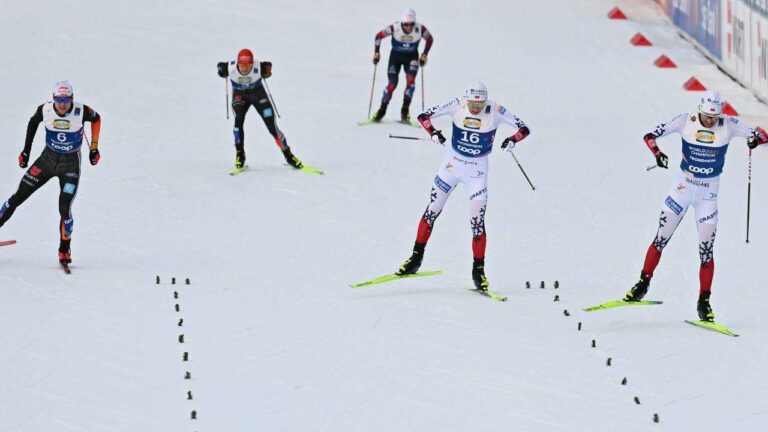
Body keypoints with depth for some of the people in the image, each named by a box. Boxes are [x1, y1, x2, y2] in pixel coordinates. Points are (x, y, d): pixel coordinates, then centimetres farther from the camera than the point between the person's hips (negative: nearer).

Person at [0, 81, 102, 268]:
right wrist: (26, 150, 9)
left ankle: (64, 251, 4)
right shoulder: (45, 110, -16)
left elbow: (96, 119, 2)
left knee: (64, 208, -13)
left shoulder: (81, 111, -21)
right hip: (48, 159, 3)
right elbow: (33, 122, 7)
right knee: (18, 197, 3)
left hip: (70, 164, -2)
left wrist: (94, 148, 2)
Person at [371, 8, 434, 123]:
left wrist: (424, 55, -6)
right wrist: (376, 53, -14)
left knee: (410, 80, -22)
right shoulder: (395, 28, -27)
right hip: (396, 55, -1)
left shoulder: (420, 29, -24)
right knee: (392, 84, -11)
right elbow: (379, 36, -12)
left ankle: (405, 110, -10)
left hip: (411, 57, 1)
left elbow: (430, 39, -3)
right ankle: (382, 110, 8)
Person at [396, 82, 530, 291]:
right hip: (452, 164, 2)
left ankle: (478, 270, 5)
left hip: (477, 171, -2)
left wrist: (512, 140, -31)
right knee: (432, 211, 5)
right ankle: (416, 259, 19)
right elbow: (424, 116, -9)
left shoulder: (495, 111, -15)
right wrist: (433, 133, -28)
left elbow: (524, 129, -11)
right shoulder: (457, 105, -12)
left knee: (477, 221, -8)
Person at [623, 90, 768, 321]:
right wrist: (657, 153, -30)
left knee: (706, 250, -1)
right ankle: (643, 285, 20)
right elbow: (650, 136, -10)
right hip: (682, 187, 0)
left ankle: (704, 302, 9)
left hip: (708, 194, 0)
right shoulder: (686, 121, -11)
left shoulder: (729, 125, -11)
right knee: (661, 239, 4)